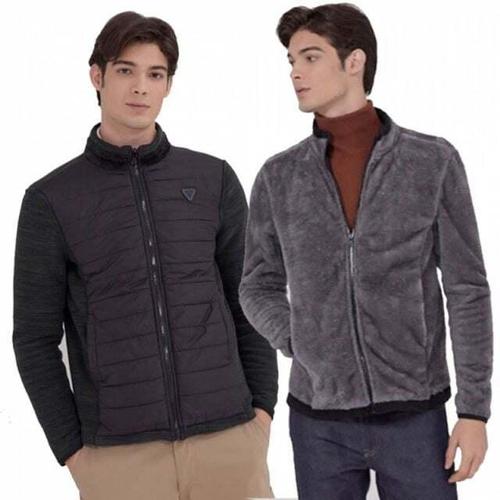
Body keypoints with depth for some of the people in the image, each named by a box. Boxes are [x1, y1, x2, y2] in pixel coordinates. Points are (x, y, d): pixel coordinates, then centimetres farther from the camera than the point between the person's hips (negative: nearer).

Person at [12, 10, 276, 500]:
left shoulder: (214, 180, 7)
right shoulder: (50, 200, 1)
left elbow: (249, 300, 11)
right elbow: (35, 339, 3)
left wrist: (261, 411, 2)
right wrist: (73, 452, -2)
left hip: (227, 442, 2)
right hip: (119, 456, -1)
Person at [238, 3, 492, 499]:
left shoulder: (434, 161, -5)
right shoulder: (278, 177, 1)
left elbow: (467, 291, -4)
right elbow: (259, 290, 12)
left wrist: (474, 411, -8)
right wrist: (306, 351, -6)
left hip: (413, 415, -1)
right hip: (320, 421, 2)